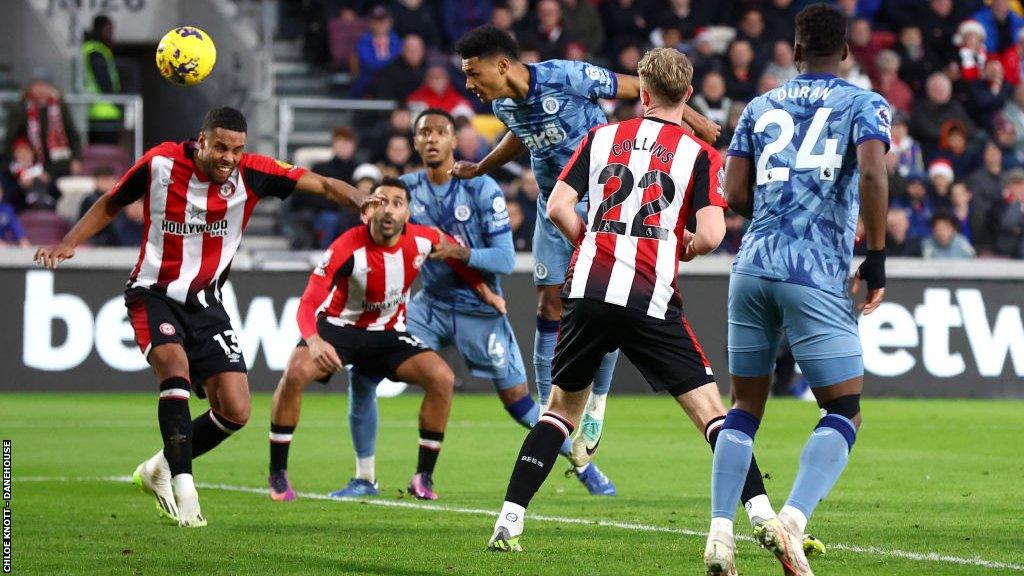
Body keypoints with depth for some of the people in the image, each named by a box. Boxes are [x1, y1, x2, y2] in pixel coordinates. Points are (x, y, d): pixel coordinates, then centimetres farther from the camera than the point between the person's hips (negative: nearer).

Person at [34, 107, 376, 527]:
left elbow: (320, 184, -11)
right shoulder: (160, 163, -13)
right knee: (175, 366, -31)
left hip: (205, 302, 3)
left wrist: (358, 199, -29)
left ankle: (159, 469, 19)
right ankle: (184, 490, -29)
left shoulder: (250, 173, -10)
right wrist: (69, 244, -6)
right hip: (154, 293, -3)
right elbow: (110, 205, 4)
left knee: (235, 412, -5)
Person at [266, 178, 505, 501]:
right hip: (338, 326, -4)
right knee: (296, 372, -31)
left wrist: (486, 293, 15)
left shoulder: (422, 241, -13)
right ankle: (277, 475, -15)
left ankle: (423, 477, -4)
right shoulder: (347, 248, -27)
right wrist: (314, 341, -52)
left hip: (388, 334, 4)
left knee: (442, 378, -18)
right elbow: (308, 304, -32)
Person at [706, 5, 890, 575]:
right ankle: (793, 519, -21)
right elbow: (872, 174, -13)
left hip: (753, 266, 4)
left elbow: (735, 193, 11)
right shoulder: (864, 105, 5)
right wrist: (877, 254, -6)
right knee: (844, 412, 2)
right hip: (818, 275, -4)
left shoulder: (760, 108, 16)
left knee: (746, 406, 15)